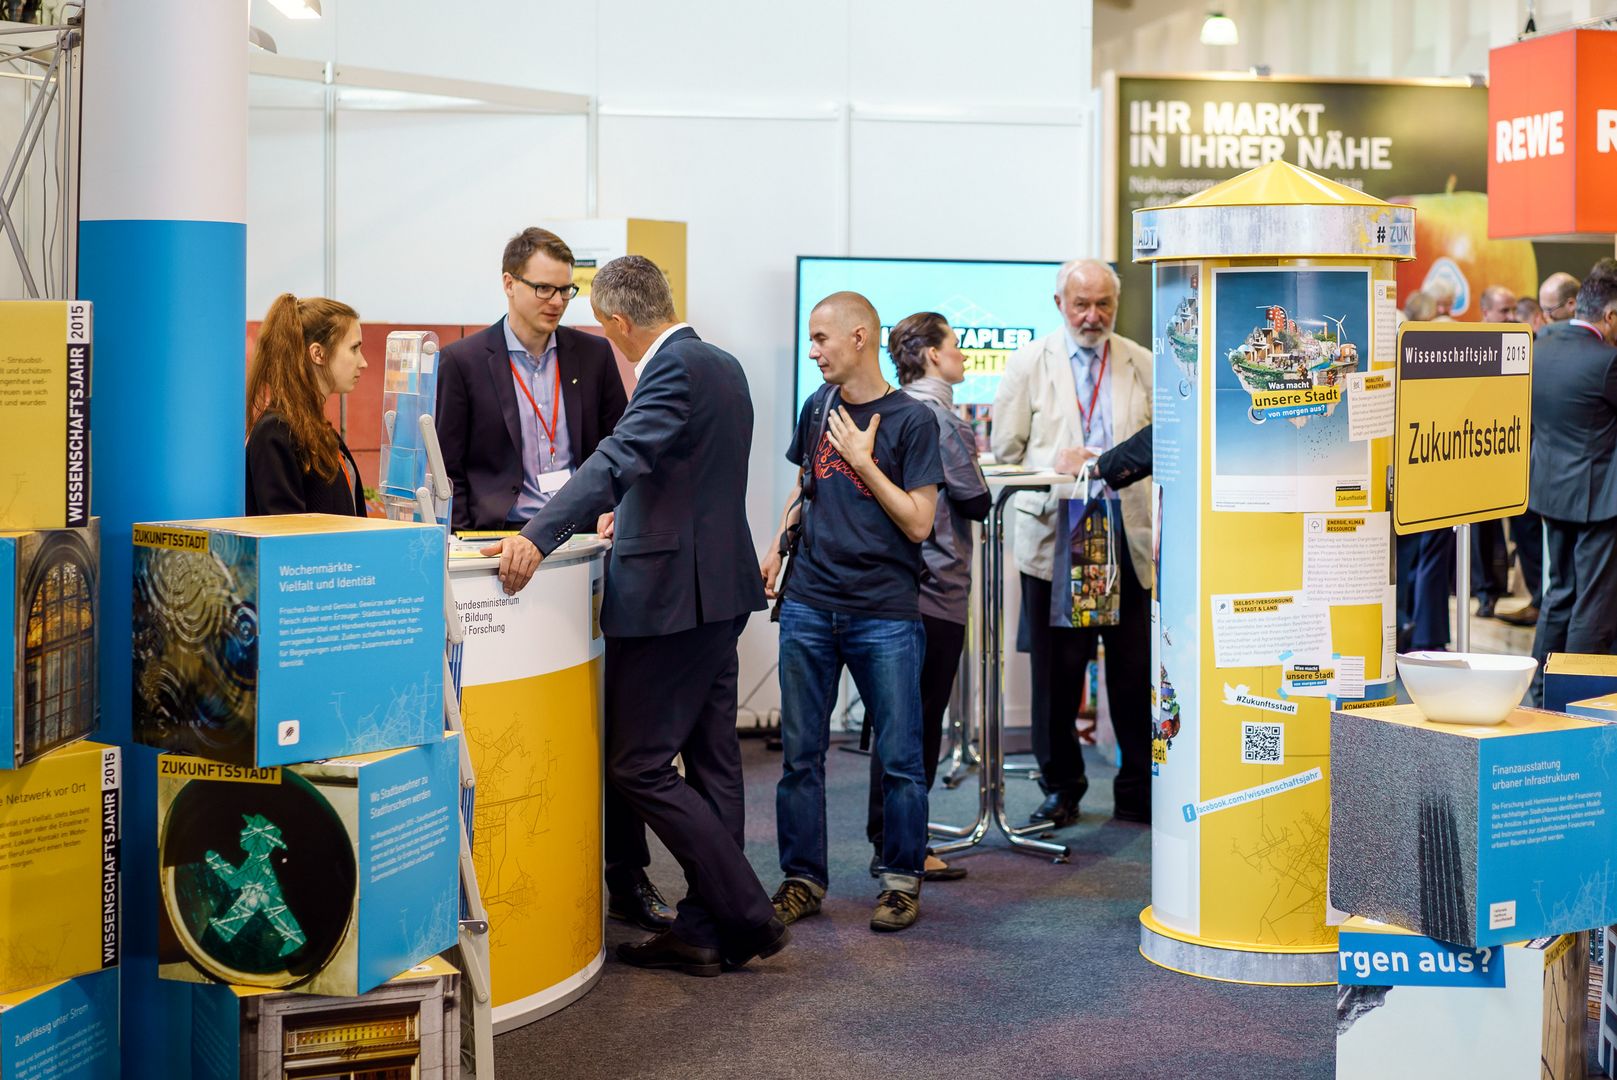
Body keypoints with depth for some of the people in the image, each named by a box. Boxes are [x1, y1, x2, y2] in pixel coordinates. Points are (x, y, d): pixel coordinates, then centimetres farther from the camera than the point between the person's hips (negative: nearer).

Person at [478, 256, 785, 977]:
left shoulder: (675, 369, -16)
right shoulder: (724, 367, 15)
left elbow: (622, 457, -30)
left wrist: (539, 537, -39)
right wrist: (637, 514, 43)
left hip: (670, 592, -10)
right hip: (720, 590, 10)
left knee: (638, 765, -5)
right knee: (710, 763, 12)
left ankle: (747, 916, -1)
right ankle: (704, 929, 17)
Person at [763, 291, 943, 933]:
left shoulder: (911, 419, -5)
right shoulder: (819, 408, 11)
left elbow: (918, 522, -8)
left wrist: (863, 462, -11)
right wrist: (778, 547, 10)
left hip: (885, 615, -4)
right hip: (809, 607, 5)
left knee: (899, 759, 2)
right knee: (800, 754, 7)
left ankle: (901, 880, 14)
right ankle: (803, 879, 17)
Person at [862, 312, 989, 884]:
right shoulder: (941, 419, -15)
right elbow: (976, 503, -12)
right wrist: (975, 466, 8)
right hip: (935, 586, -8)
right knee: (921, 719, -2)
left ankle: (887, 837, 19)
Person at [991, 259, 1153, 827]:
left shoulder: (1144, 365, 11)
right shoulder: (1028, 364, 8)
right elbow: (1006, 450, 7)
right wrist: (1056, 464, -10)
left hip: (1128, 535, 1)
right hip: (1053, 533, -1)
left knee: (1135, 671, 0)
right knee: (1056, 672, 3)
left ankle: (1138, 793, 11)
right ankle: (1061, 789, 17)